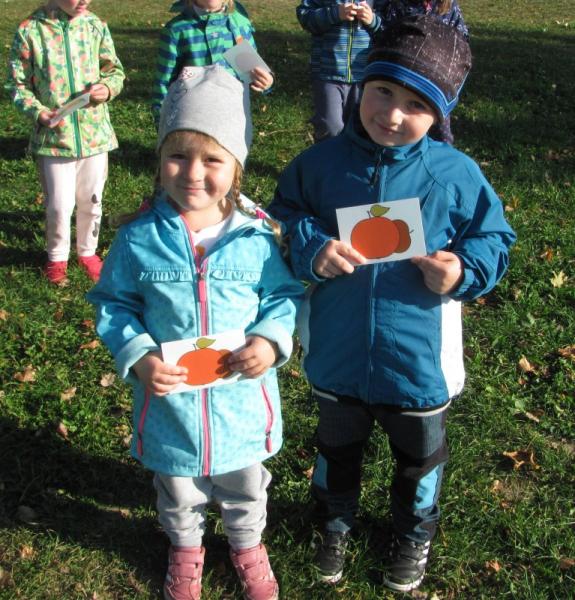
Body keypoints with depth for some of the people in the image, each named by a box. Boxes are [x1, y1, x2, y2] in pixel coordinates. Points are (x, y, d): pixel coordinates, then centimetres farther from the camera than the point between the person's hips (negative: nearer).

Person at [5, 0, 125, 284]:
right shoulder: (30, 31, -8)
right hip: (53, 135, -3)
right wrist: (38, 112, -18)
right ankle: (57, 257, 27)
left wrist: (108, 87, -12)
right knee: (59, 205, 1)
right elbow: (18, 84, -2)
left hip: (95, 134, 3)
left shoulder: (96, 26, -1)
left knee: (91, 201, 15)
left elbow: (115, 71, 10)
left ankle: (87, 252, 38)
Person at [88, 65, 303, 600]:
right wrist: (137, 356, -19)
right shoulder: (139, 239, -15)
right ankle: (185, 549, 58)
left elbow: (285, 294, -3)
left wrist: (271, 339, -21)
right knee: (178, 491, 27)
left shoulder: (256, 237, -15)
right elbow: (113, 304, -4)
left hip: (242, 396, 0)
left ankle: (247, 545, 57)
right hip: (168, 397, 0)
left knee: (244, 486, 26)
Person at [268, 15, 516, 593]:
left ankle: (413, 533, 54)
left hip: (418, 364, -1)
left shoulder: (456, 175, -15)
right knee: (337, 447, 27)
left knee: (419, 457, 24)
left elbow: (494, 238, -4)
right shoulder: (319, 163, -12)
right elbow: (281, 221, -2)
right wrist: (311, 250, -23)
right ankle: (337, 519, 57)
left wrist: (463, 270, -24)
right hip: (335, 357, 1)